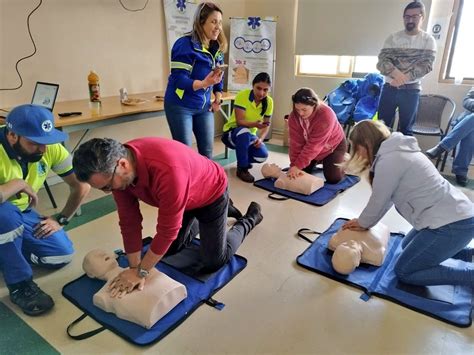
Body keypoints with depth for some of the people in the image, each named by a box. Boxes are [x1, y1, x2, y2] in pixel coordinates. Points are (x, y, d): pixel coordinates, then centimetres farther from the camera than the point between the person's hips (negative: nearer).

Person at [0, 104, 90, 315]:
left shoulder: (50, 148, -18)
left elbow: (81, 185, -7)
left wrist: (61, 220, -5)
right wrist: (19, 184, -33)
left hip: (22, 213, 5)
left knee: (63, 254, -7)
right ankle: (19, 284, -17)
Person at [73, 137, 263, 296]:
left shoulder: (167, 170, -46)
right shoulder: (116, 170, -22)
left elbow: (167, 229, -35)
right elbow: (129, 222, -14)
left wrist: (141, 271, -24)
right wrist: (135, 268, -15)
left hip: (211, 194, -6)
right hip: (182, 196, 6)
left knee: (214, 262, 3)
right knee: (170, 249, 17)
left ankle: (250, 218, 25)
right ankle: (200, 222, 41)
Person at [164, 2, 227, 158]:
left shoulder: (217, 47, 5)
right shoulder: (185, 44, -17)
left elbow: (218, 76, 16)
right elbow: (178, 79, -24)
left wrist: (218, 96, 3)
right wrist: (204, 83, -39)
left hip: (204, 107, 7)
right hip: (180, 106, -6)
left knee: (207, 151, 10)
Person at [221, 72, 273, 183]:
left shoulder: (269, 101, -6)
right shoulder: (242, 95, -21)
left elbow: (267, 124, -3)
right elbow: (239, 121, -26)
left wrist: (260, 138, -22)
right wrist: (255, 124, -44)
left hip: (250, 135, 4)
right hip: (232, 132, -4)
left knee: (262, 155, -23)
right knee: (244, 132, -39)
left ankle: (244, 160, 13)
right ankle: (242, 168, -21)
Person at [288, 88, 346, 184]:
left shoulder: (326, 115, -37)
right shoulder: (293, 116, -23)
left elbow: (315, 144, -38)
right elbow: (296, 143, -22)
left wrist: (298, 165, -40)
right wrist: (294, 164, -29)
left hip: (333, 146, -4)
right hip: (313, 149, 5)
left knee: (333, 178, -14)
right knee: (301, 172, 0)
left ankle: (342, 161, 19)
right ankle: (320, 161, 28)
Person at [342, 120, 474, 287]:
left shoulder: (388, 160, -19)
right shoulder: (397, 152, 11)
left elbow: (378, 201, -8)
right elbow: (386, 198, 15)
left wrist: (363, 223, 11)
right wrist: (363, 221, 17)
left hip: (452, 225, -10)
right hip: (456, 216, 10)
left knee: (404, 271, 1)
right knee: (407, 246, 27)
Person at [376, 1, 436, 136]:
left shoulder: (428, 40, 3)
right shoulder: (393, 38, 5)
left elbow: (426, 65, -9)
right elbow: (382, 61, -6)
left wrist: (404, 78, -24)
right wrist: (395, 73, -26)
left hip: (411, 90, -1)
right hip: (389, 87, 1)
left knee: (406, 128, 6)